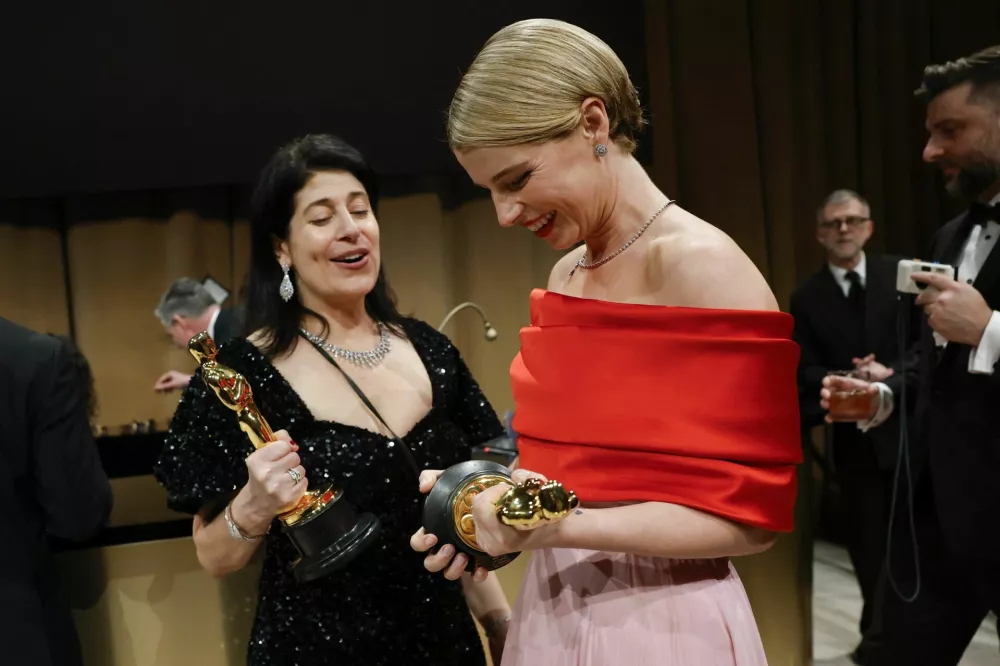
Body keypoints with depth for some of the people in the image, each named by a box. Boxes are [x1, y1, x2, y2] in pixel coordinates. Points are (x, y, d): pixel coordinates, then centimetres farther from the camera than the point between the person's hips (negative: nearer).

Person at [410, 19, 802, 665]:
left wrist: (565, 526, -27)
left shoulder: (702, 265, -17)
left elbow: (748, 513, -18)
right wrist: (491, 493, -3)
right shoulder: (566, 273, 6)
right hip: (552, 608, 7)